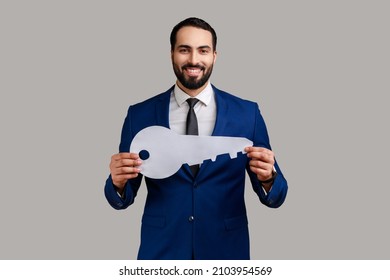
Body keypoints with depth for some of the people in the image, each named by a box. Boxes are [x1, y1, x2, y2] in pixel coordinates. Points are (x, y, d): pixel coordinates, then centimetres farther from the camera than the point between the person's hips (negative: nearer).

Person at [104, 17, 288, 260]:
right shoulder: (139, 115, -4)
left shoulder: (247, 113, -6)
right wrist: (118, 182, -22)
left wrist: (267, 178, -24)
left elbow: (275, 197, -3)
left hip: (226, 248, 1)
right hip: (160, 249, 0)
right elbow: (121, 199, 0)